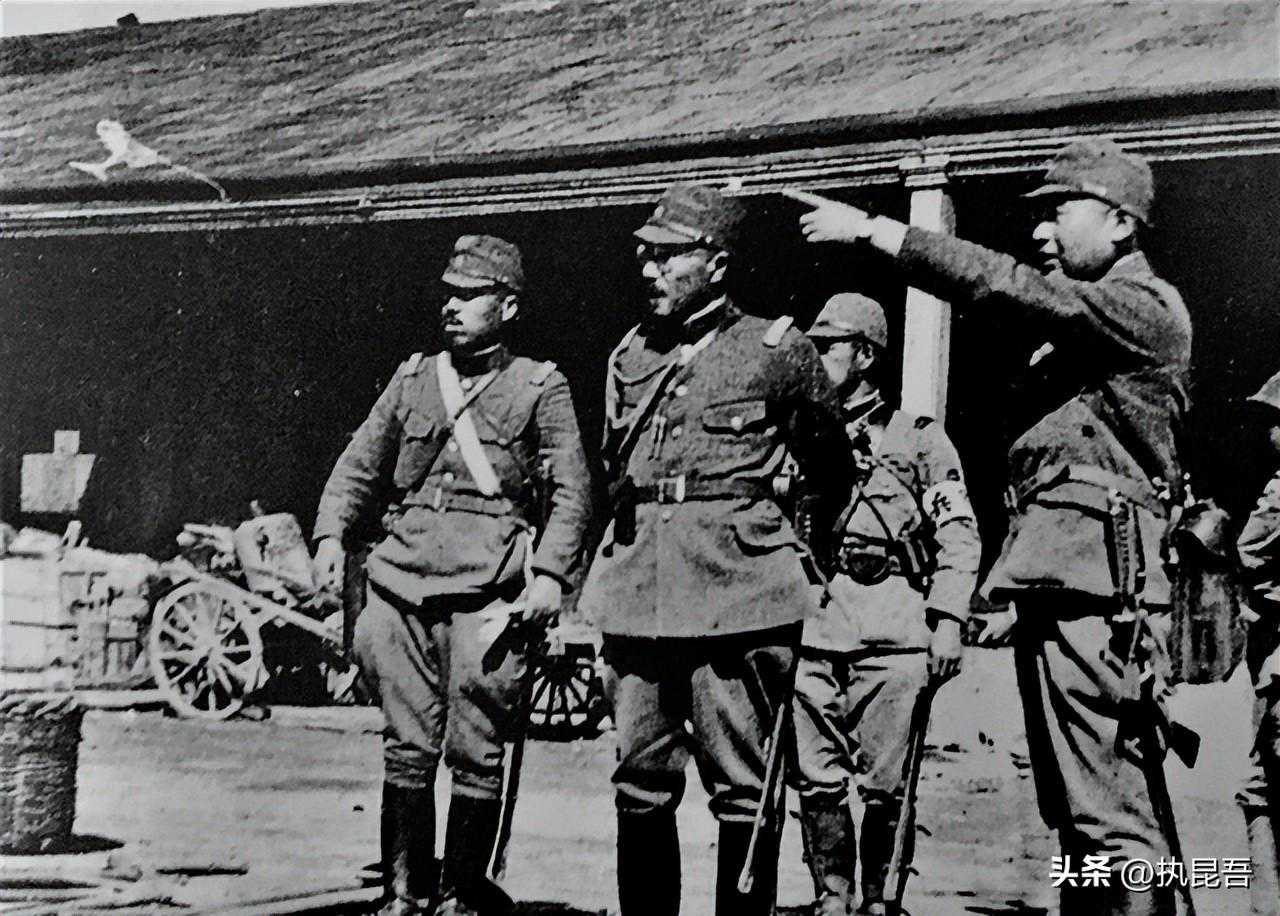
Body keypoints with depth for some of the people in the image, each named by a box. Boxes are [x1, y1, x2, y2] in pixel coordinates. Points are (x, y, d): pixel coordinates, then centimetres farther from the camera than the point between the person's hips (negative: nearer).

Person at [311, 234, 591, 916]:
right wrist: (332, 534, 1)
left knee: (474, 752, 0)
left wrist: (551, 575, -11)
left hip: (488, 591, -3)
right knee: (407, 746, 5)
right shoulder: (413, 377, 16)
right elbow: (359, 465, 17)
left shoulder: (540, 387, 6)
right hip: (402, 583, 3)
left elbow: (571, 490, 1)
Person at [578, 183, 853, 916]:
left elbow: (831, 474, 11)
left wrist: (803, 556, 20)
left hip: (735, 592, -5)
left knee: (742, 790, 1)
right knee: (641, 783, 11)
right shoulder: (631, 355, 13)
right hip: (635, 590, 5)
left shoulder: (777, 351, -1)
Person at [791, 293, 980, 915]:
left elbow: (959, 534, 3)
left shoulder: (917, 435, 8)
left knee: (884, 782, 1)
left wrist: (947, 620, -7)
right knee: (817, 779, 3)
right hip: (810, 623, 3)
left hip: (891, 626, -3)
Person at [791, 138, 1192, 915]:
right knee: (1078, 812, 12)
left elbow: (1006, 286, -17)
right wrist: (1014, 592, 18)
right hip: (1055, 587, 10)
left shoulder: (1147, 307, -5)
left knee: (1111, 817, -10)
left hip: (1096, 591, -10)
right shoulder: (1085, 320, 23)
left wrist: (871, 229, -14)